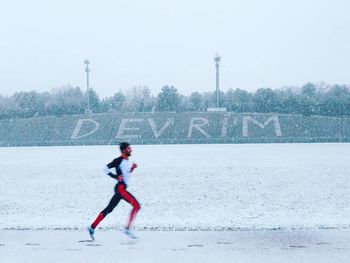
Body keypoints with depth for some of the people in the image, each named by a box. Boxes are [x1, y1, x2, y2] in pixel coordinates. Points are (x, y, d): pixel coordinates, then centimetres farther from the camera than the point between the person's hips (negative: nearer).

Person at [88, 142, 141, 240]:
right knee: (136, 205, -15)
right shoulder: (119, 160, -10)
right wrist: (116, 176, -16)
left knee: (109, 209, 10)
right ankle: (127, 229, -16)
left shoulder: (126, 161, 16)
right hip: (120, 187, -9)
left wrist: (132, 168, 10)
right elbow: (106, 168, -12)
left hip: (121, 188, 9)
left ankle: (92, 227, 14)